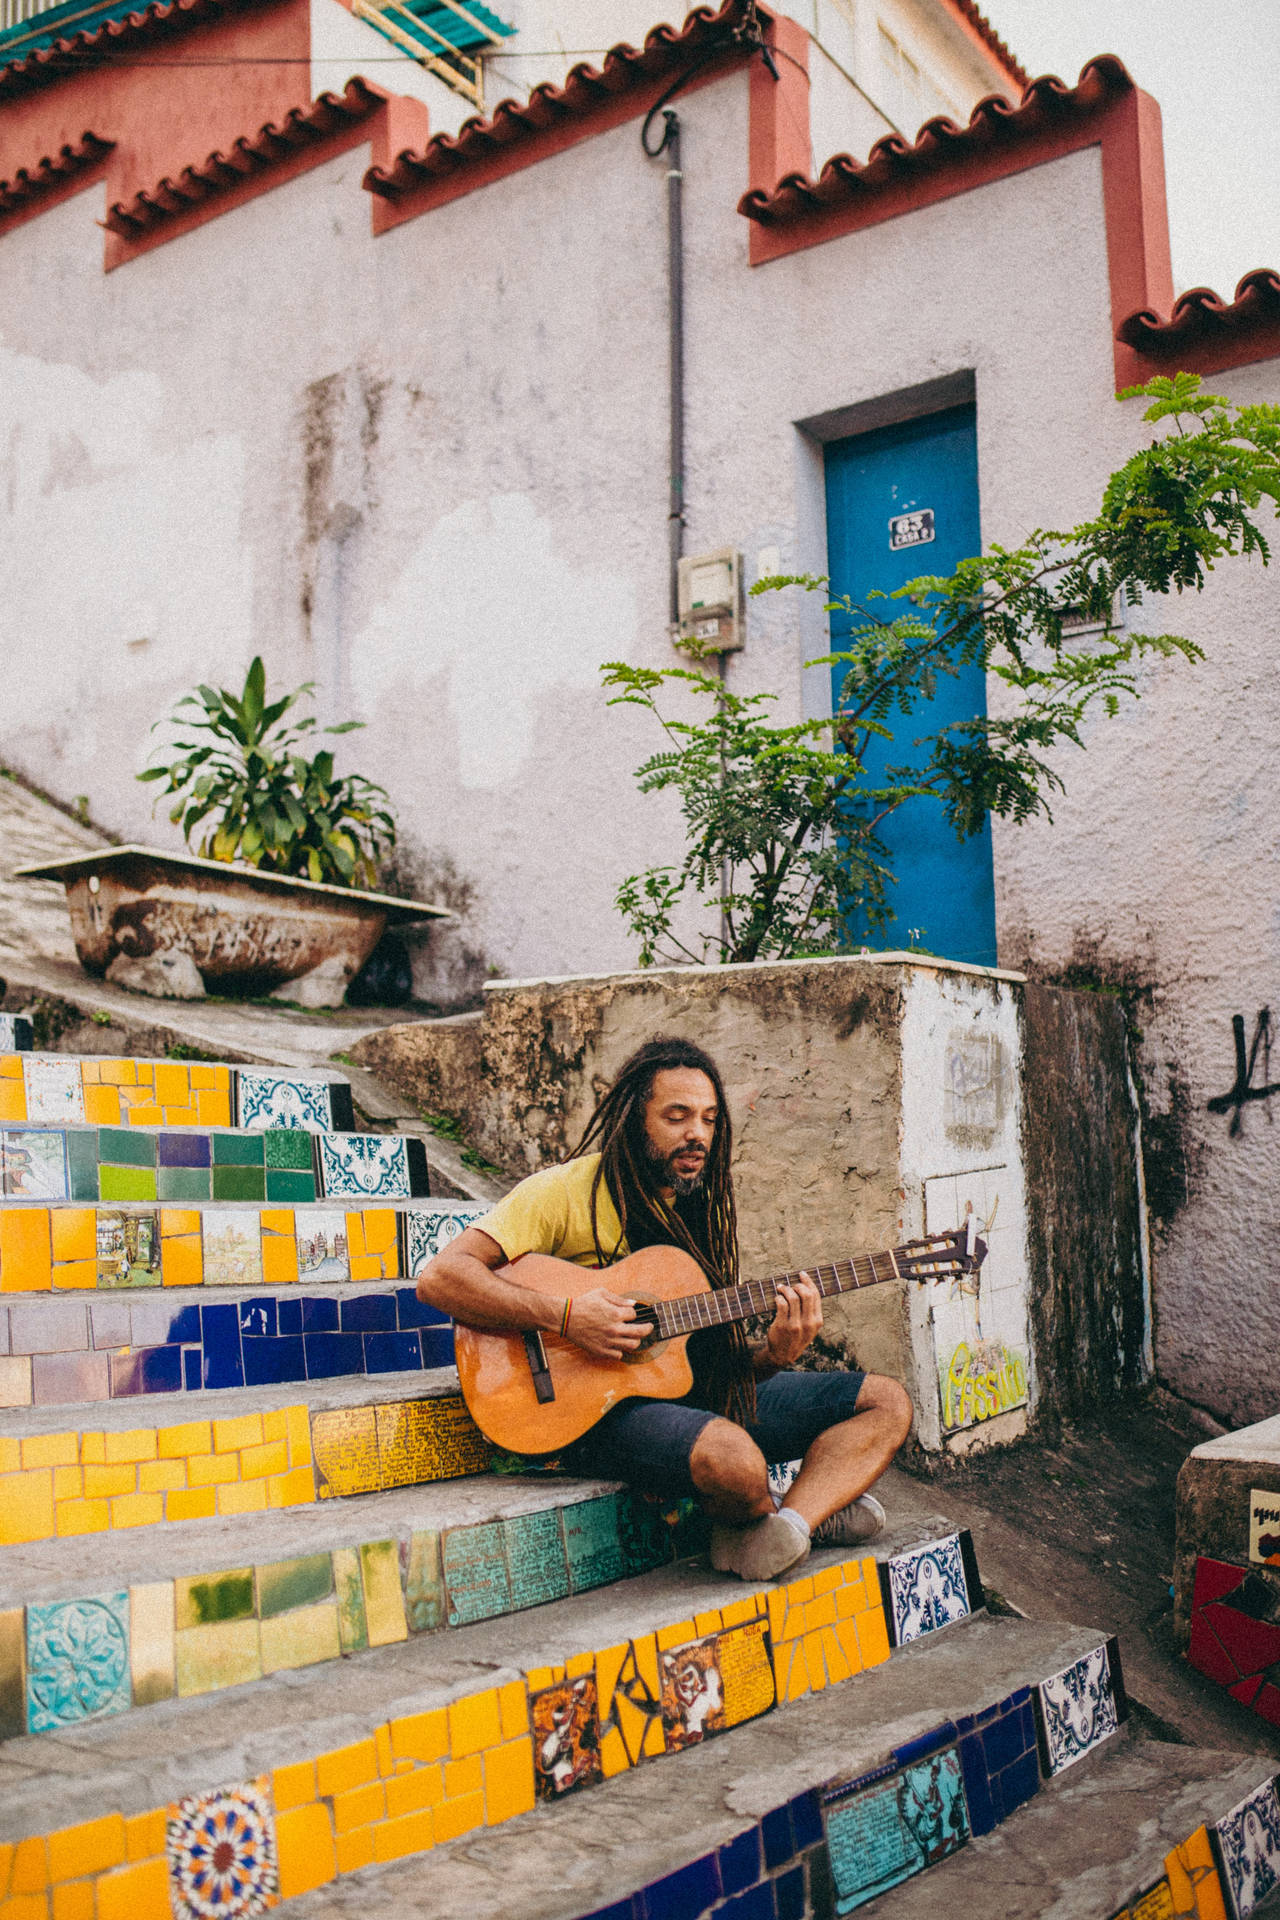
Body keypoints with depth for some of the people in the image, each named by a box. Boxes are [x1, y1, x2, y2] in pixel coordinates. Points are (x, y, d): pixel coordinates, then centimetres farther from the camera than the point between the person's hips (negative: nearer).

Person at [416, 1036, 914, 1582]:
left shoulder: (704, 1209, 12)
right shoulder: (566, 1191, -9)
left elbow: (714, 1352, 12)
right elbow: (439, 1277, -18)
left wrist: (773, 1354, -11)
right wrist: (565, 1316, -26)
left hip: (705, 1394, 8)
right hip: (598, 1408, -7)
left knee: (887, 1402, -1)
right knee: (734, 1457, -38)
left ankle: (771, 1535, -22)